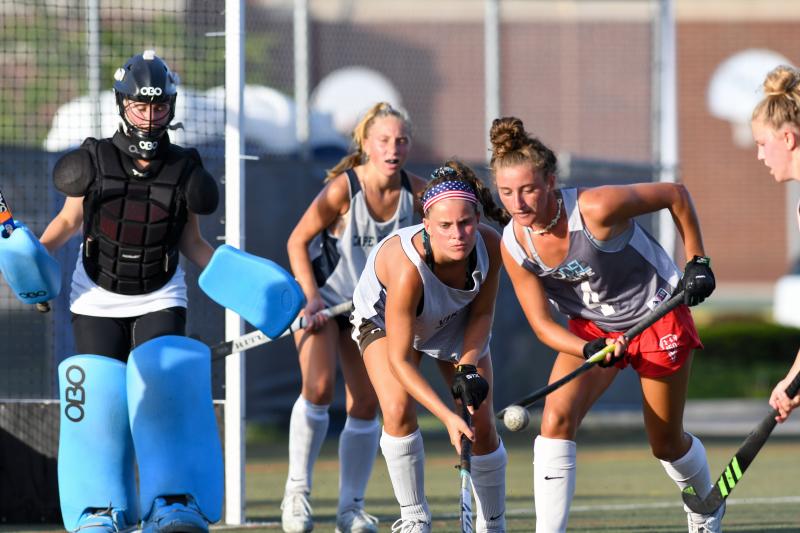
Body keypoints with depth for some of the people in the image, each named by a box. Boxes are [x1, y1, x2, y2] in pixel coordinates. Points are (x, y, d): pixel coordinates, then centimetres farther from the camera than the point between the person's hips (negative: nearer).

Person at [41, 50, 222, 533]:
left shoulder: (184, 170, -1)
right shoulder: (94, 162, -4)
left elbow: (191, 243, 8)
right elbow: (68, 222, 7)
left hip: (160, 300, 0)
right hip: (97, 301, 0)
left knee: (166, 389, -19)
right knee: (101, 402, -3)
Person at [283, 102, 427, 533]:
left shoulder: (415, 193, -12)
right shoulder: (343, 188, -23)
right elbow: (298, 242, -14)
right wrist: (312, 298, -19)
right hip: (320, 294, -4)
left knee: (367, 403, 1)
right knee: (319, 388, -21)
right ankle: (296, 492, -9)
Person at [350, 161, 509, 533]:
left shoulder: (489, 245, -32)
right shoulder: (407, 268, -45)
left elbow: (482, 312, -12)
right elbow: (398, 360, -40)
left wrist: (467, 367, -25)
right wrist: (447, 416, -46)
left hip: (457, 322, 4)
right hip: (384, 318, -4)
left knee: (483, 427, 0)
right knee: (398, 410, -27)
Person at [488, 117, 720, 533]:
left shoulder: (595, 209, -32)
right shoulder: (513, 245, -17)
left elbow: (675, 194, -17)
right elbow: (542, 323, -13)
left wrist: (697, 261, -13)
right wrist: (589, 350, -32)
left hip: (657, 316, -3)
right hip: (591, 328, 3)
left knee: (666, 444, 9)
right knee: (556, 418, -21)